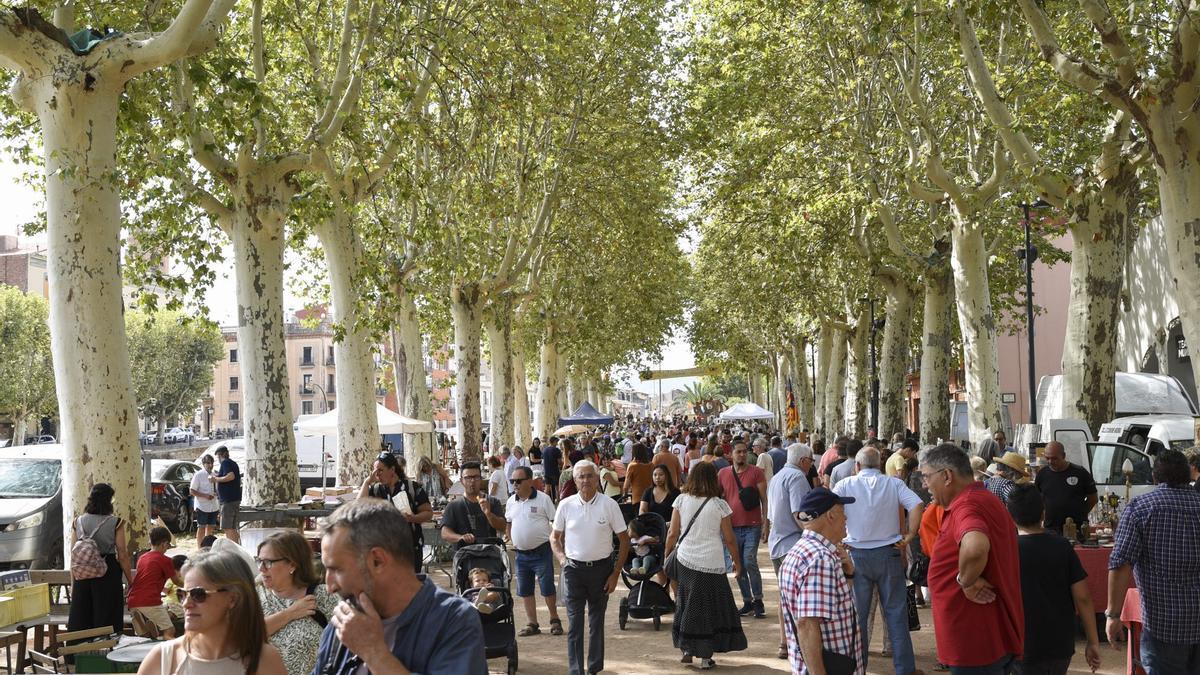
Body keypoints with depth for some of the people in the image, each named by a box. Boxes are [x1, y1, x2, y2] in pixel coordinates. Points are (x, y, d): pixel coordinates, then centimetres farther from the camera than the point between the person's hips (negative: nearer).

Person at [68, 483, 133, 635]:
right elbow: (122, 555, -7)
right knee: (107, 622, 2)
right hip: (108, 574, -3)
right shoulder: (115, 523, -8)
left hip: (83, 575, 3)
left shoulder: (78, 522, 3)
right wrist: (131, 581, 2)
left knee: (80, 621, 8)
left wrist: (73, 583, 13)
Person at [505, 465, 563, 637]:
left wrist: (553, 542, -9)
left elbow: (556, 523, -5)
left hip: (541, 551, -5)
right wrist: (513, 542, 11)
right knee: (525, 591, 8)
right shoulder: (511, 502, 7)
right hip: (521, 553, 6)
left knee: (547, 589, 0)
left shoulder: (543, 499, -9)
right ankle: (532, 624, 18)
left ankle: (554, 620, 16)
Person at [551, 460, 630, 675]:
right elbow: (555, 537, 12)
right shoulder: (566, 505, -2)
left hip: (601, 568, 0)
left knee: (597, 621, 12)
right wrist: (562, 559, -5)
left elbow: (624, 539, -1)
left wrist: (616, 573, -4)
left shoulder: (609, 504, -6)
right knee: (574, 624, -2)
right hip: (574, 569, 0)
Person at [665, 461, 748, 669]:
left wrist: (667, 555, 15)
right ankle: (705, 656, 9)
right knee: (710, 607, 8)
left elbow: (672, 533, 1)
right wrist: (737, 563, 10)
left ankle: (687, 649, 21)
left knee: (686, 604, 18)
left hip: (685, 561, 3)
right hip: (711, 564, -3)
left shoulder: (682, 500, 0)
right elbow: (729, 539, -2)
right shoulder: (720, 505, -6)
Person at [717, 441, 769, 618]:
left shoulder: (756, 472, -2)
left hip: (752, 526, -4)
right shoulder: (722, 474, 7)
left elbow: (764, 499, -3)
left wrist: (766, 523, -10)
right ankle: (747, 602, 18)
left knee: (750, 562, -13)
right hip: (733, 527, 4)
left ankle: (758, 601, 0)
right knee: (738, 566, 8)